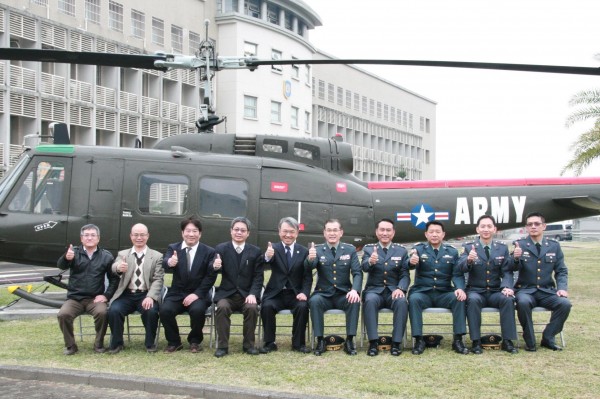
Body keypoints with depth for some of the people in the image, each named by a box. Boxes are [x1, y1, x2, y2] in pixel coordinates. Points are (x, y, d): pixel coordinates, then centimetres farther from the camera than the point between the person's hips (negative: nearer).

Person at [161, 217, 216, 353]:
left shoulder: (209, 252, 1)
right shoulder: (173, 248, 3)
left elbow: (210, 277, -5)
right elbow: (164, 264, -18)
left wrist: (196, 294, -18)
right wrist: (169, 263, -44)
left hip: (198, 295, -1)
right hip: (176, 294, 1)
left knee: (198, 310, -33)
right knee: (165, 310, -28)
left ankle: (195, 341, -4)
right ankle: (174, 342, -3)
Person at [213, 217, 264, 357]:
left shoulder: (256, 251, 6)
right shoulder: (221, 249, 4)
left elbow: (258, 276, 3)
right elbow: (218, 270, -6)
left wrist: (253, 294, -14)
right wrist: (215, 267, -32)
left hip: (247, 294, 1)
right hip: (226, 293, 0)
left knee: (252, 308, -29)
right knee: (222, 307, -31)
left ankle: (249, 344, -12)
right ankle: (222, 345, -19)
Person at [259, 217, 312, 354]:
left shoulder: (304, 251, 5)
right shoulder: (273, 248, 2)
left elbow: (308, 276, 2)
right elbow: (267, 262, -22)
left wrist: (304, 292, -17)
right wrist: (267, 257, -47)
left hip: (296, 294, 1)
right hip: (275, 293, 0)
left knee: (303, 306, -28)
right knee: (267, 306, -28)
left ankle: (298, 343, -12)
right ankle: (269, 343, -12)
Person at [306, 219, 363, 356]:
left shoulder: (350, 250, 4)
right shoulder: (317, 250, 2)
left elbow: (357, 273, -4)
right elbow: (309, 267, -17)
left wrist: (355, 290, -24)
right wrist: (310, 259, -43)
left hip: (344, 294, 1)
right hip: (323, 294, 0)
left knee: (355, 301, -30)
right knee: (314, 301, -31)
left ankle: (349, 340, -20)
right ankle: (320, 340, -22)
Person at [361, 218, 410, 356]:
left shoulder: (401, 250, 10)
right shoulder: (368, 249, 7)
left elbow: (405, 275, 3)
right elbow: (364, 267, -13)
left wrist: (400, 289, -19)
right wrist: (370, 262, -39)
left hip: (393, 291, 1)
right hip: (374, 290, -1)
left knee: (402, 301, -32)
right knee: (370, 300, -34)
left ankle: (396, 342, -25)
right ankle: (373, 342, -29)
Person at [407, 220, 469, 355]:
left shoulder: (452, 251, 9)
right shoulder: (418, 249, 4)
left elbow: (458, 274, 1)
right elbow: (411, 264, -17)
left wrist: (460, 288, -21)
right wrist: (412, 261, -44)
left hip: (444, 294, 2)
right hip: (423, 292, -1)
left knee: (459, 298, -27)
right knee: (414, 299, -33)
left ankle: (458, 340, -20)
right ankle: (419, 340, -26)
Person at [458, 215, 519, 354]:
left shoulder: (502, 247, 7)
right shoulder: (468, 247, 0)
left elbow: (507, 271, 1)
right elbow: (461, 267, -16)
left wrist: (507, 287, -20)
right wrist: (468, 260, -41)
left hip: (496, 292, 2)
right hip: (476, 291, -2)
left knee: (508, 299, -29)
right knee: (473, 300, -34)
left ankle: (507, 341, -20)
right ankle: (476, 342, -28)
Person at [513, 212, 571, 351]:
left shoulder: (554, 246, 9)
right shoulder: (519, 244, 2)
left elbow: (561, 271, 10)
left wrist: (562, 288, -8)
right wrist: (516, 258, -30)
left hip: (547, 291, 2)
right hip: (526, 290, -2)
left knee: (565, 303, -26)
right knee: (523, 302, -35)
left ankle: (548, 338, -6)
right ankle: (530, 341, -15)